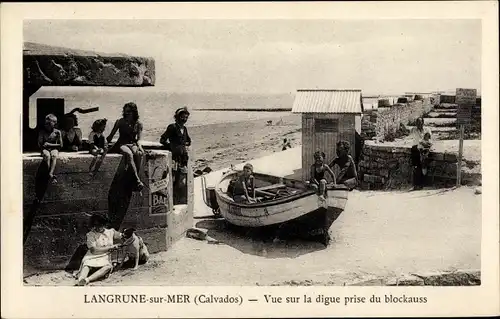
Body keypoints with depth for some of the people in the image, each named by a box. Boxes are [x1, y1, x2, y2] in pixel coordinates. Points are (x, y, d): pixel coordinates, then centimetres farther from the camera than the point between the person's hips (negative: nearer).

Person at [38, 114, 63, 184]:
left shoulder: (57, 132, 4)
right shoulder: (42, 132, 6)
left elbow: (60, 145, 1)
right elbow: (40, 145, 5)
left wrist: (49, 144, -4)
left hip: (54, 149, 0)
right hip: (45, 149, 0)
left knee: (54, 156, -36)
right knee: (47, 156, -36)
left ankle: (50, 174, -49)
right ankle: (51, 176, -44)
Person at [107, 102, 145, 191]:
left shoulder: (138, 124, 7)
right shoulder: (120, 122, 4)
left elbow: (138, 139, 3)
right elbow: (111, 136, 9)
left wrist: (139, 146, -17)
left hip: (133, 144, 2)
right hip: (122, 144, -1)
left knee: (138, 153, -36)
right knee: (129, 154, -37)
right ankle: (138, 180, -43)